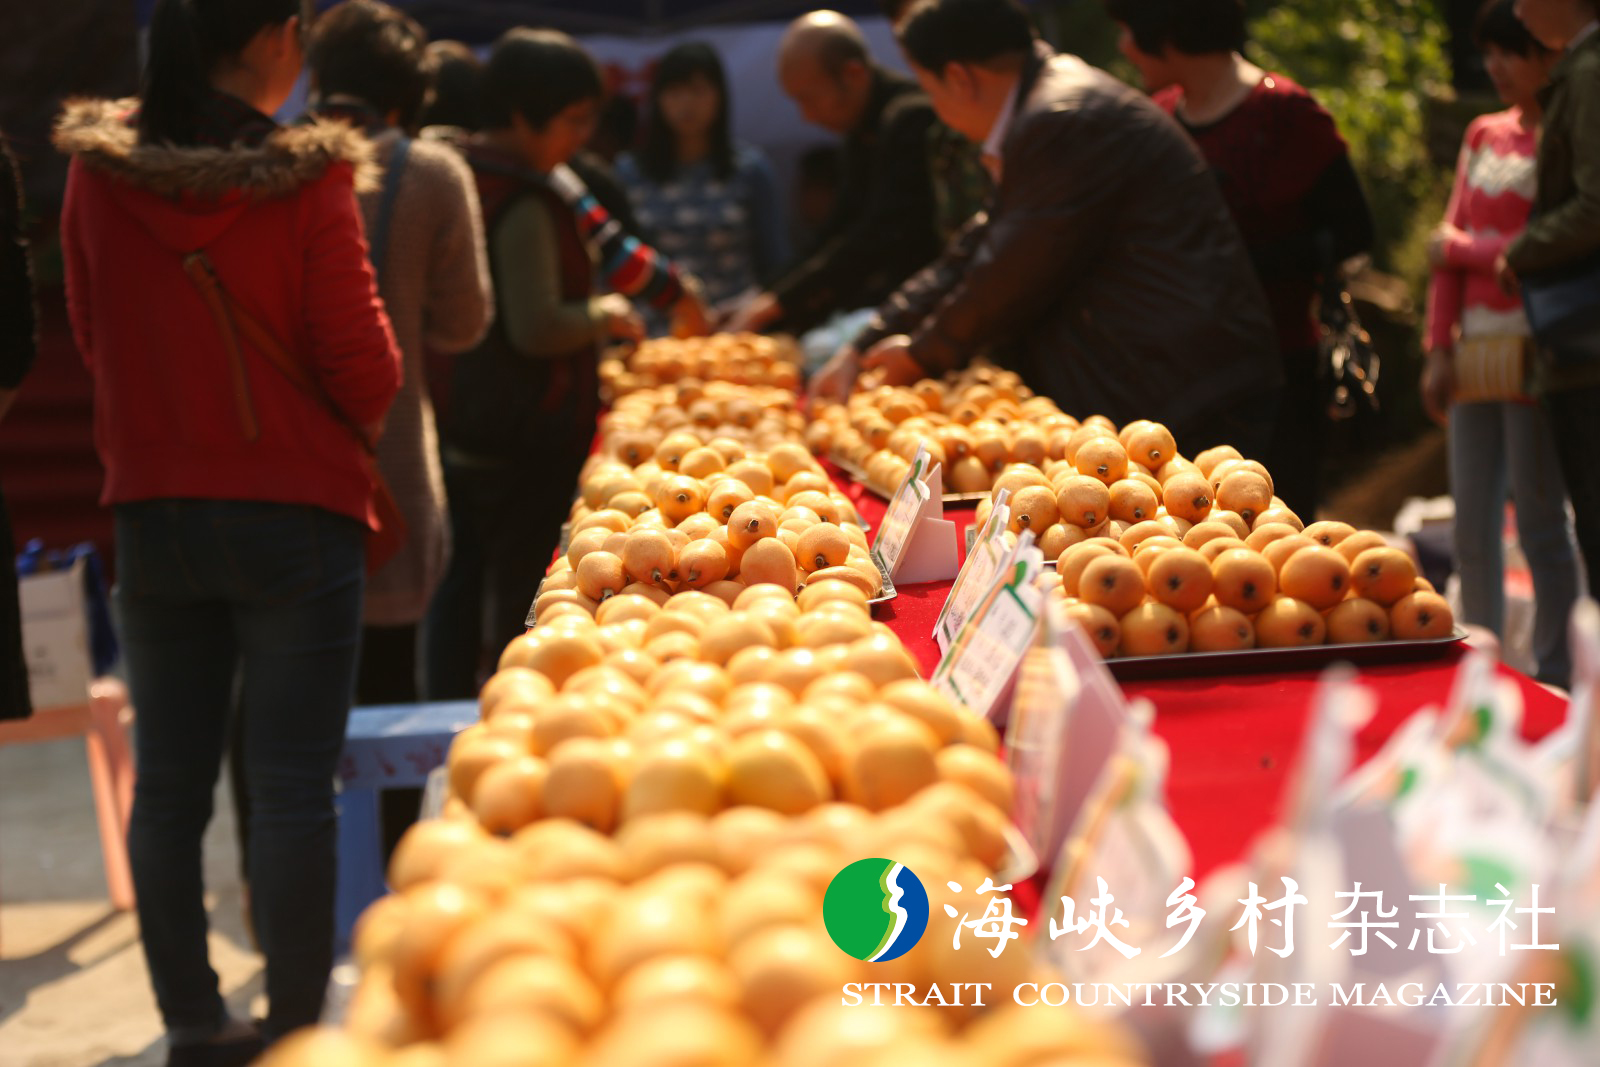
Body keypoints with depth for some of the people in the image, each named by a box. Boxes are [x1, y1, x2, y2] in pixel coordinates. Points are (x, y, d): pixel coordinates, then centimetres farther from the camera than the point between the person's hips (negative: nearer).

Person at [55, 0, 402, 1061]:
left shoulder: (97, 170, -1)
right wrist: (351, 428, 10)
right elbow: (363, 363, -10)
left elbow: (92, 330, 10)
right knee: (293, 786, 2)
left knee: (170, 781, 12)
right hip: (294, 511, -4)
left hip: (152, 507, 4)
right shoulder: (306, 178, -14)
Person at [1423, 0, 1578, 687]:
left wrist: (1461, 248, -3)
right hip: (1476, 349, 7)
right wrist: (1441, 348, 7)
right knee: (1471, 523, 8)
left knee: (1538, 517, -5)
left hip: (1534, 347, -7)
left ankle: (1553, 682, 2)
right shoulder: (1484, 135, 16)